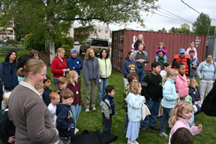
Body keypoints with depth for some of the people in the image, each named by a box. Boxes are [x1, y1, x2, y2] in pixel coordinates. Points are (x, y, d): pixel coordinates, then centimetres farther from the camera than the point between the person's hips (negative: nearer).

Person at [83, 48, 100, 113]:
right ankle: (87, 106, 15)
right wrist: (86, 80, -14)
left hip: (94, 78, 3)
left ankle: (93, 105, 28)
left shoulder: (96, 59, -1)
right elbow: (85, 70, -10)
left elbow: (97, 69, 2)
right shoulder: (86, 60, -10)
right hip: (88, 78, -3)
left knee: (94, 92, 13)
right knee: (87, 93, 4)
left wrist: (97, 78, -2)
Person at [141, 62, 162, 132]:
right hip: (150, 99, -6)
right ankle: (144, 125, 17)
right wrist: (147, 97, -14)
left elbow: (161, 87, 16)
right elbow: (143, 87, -13)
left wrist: (160, 96, 6)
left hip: (157, 99, 6)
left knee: (155, 112, 16)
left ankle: (153, 124, 32)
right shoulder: (148, 77, -13)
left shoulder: (160, 77, 7)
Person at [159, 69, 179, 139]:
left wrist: (176, 95, 4)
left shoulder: (172, 83, 10)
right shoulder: (168, 84, -24)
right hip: (168, 105, -10)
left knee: (165, 117, 16)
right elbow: (167, 95, -29)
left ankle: (162, 132, 27)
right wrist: (176, 97, -21)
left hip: (168, 104, 10)